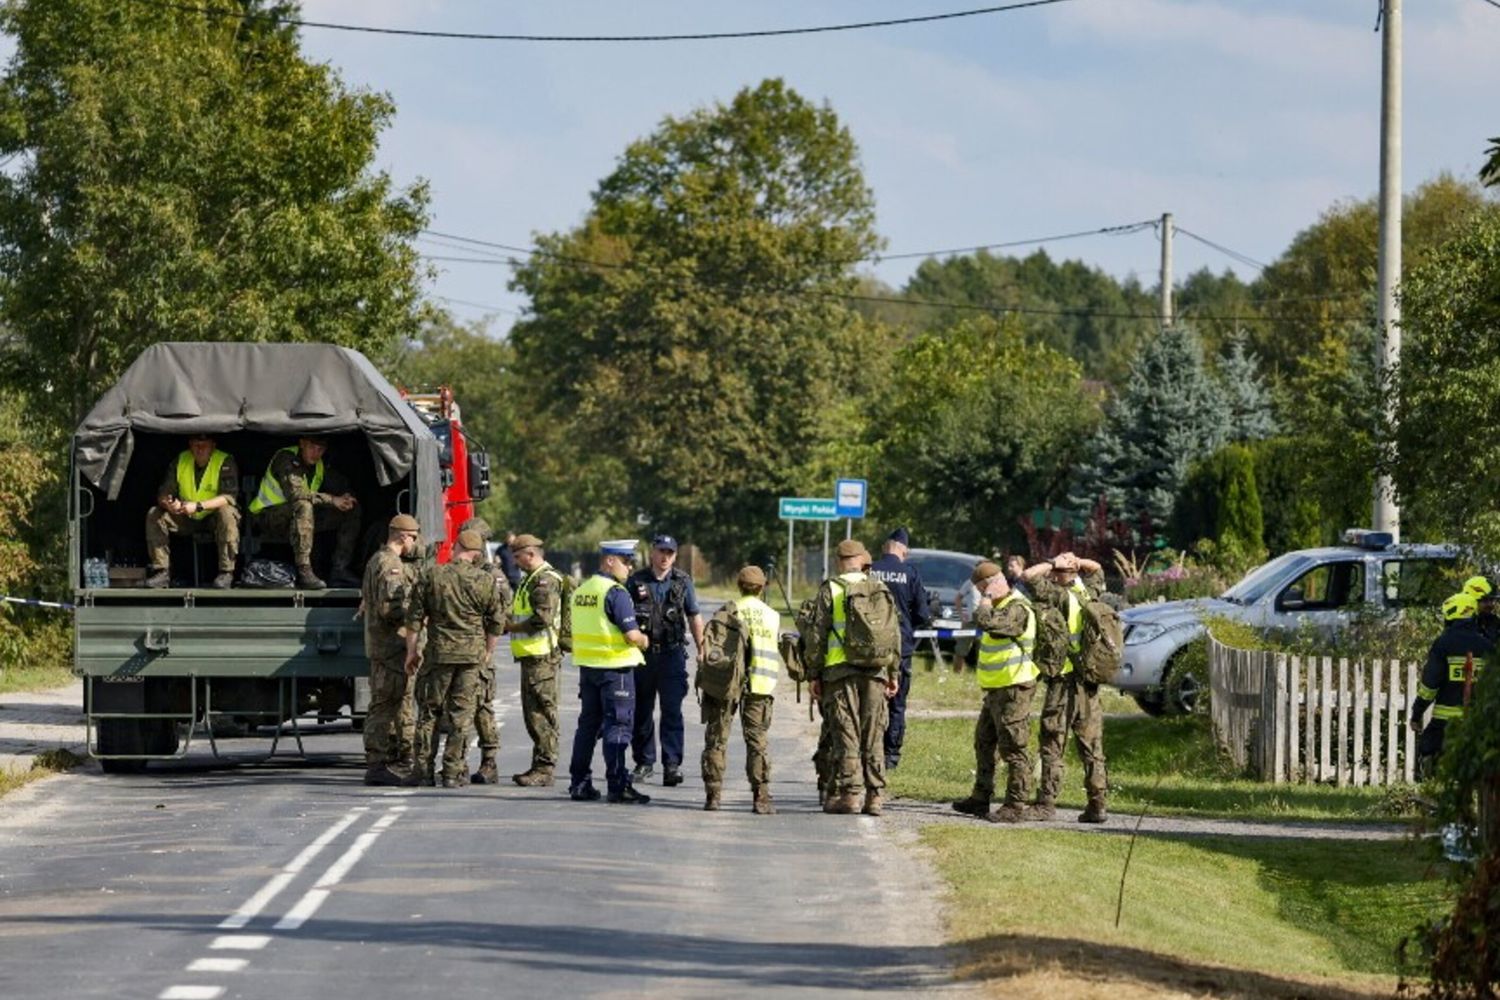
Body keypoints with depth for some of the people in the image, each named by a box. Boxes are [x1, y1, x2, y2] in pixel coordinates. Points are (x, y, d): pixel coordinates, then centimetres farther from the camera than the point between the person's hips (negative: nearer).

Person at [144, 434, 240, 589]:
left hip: (213, 518, -4)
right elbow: (163, 493, -6)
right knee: (154, 515, -16)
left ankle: (226, 573, -31)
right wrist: (168, 503, -32)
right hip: (187, 519, 4)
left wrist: (198, 506, -40)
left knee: (226, 513, -37)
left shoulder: (225, 461, -16)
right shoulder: (180, 461, -4)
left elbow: (228, 497, -27)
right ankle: (162, 572, -16)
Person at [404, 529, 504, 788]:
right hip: (471, 654, 1)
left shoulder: (433, 576, -3)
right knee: (460, 713, 5)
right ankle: (453, 773, 3)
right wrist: (488, 652, 19)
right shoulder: (484, 581, -1)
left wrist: (411, 651, 10)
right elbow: (497, 621, 5)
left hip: (438, 651, -1)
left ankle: (424, 771, 6)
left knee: (428, 711, 8)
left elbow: (414, 617, 0)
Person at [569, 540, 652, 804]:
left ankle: (579, 783, 15)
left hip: (587, 664, 8)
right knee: (618, 725, -4)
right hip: (615, 665, -8)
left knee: (588, 723, 13)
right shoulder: (616, 593, -15)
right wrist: (644, 641, 1)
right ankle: (618, 785, -5)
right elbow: (631, 634, -20)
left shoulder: (581, 591, 10)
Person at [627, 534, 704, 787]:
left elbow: (694, 617, 9)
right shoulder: (636, 581, 4)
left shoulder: (682, 581, 6)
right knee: (642, 710, 8)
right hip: (642, 653, 1)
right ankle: (644, 762, 18)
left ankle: (672, 764, -9)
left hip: (672, 654, -1)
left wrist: (702, 651, 6)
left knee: (672, 710, -8)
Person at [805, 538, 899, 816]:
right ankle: (874, 795, 6)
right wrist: (893, 673, 16)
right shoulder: (879, 589, 8)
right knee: (873, 736, 6)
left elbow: (818, 635, -3)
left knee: (846, 734, -2)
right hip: (874, 671, 3)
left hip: (840, 671, -3)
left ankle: (850, 793, -6)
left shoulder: (830, 590, -1)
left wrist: (813, 675, 3)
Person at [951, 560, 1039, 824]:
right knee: (984, 744, 18)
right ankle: (980, 799, 28)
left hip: (1013, 690, -11)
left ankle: (1015, 806, -6)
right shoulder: (1001, 607, 17)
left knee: (1012, 749, -8)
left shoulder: (1017, 609, -17)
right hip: (996, 689, 11)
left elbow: (984, 621, -31)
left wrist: (987, 598, -18)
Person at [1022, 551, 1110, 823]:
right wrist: (1075, 562, 10)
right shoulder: (1088, 594, 8)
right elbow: (1097, 570, 28)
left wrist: (1052, 564, -4)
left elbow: (1029, 575, -18)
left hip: (1063, 681, -7)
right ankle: (1098, 804, 9)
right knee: (1092, 746, 9)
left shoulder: (1059, 596, -12)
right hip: (1090, 680, 7)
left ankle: (1046, 803, -4)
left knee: (1052, 745, -3)